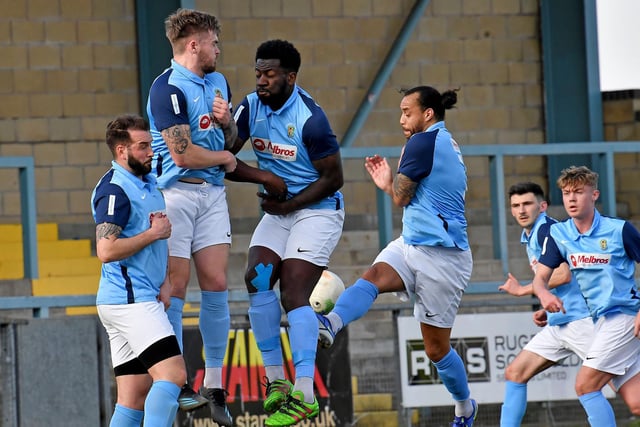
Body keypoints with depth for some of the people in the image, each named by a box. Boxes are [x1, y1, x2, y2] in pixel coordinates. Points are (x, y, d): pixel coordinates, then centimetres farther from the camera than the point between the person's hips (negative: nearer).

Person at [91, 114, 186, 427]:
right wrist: (153, 234, -11)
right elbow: (106, 250, -21)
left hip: (143, 300, 10)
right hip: (130, 299, -10)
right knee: (172, 374, -20)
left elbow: (158, 243, 26)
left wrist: (166, 280, 8)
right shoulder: (114, 190, -11)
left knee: (134, 399, 6)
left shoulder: (148, 184, 18)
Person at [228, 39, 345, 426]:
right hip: (279, 210, 6)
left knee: (293, 294, -16)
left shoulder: (309, 118, -21)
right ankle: (276, 380, 0)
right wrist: (263, 177, -18)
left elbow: (333, 177, -14)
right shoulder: (251, 107, -2)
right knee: (257, 280, -10)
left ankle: (305, 395, -18)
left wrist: (289, 204, -17)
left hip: (318, 210, -6)